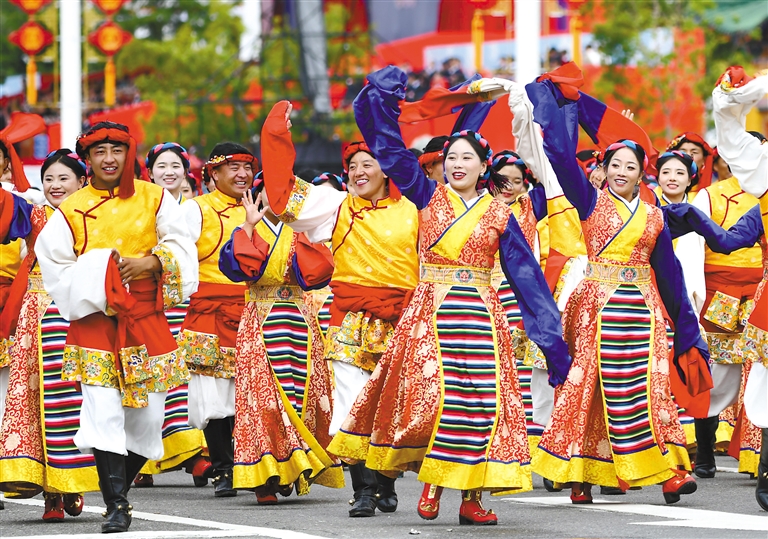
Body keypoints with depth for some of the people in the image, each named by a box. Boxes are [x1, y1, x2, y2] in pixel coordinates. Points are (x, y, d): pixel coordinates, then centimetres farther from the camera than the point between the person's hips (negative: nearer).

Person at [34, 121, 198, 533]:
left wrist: (150, 262, -12)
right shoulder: (70, 212, 2)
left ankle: (118, 487, 25)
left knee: (147, 413, 3)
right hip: (95, 321, -2)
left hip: (145, 318, 2)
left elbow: (181, 246, 6)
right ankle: (116, 506, -9)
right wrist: (100, 274, -13)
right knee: (104, 410, -13)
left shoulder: (154, 199, 7)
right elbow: (55, 267, 0)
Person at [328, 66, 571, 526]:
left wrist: (550, 334, 2)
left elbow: (526, 274, 5)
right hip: (431, 312, 0)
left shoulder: (499, 215, 6)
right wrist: (384, 97, 0)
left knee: (480, 398, -7)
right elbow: (389, 148, 8)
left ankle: (471, 495, -2)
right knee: (427, 395, -12)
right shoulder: (429, 197, 8)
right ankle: (432, 478, 8)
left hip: (481, 313, 0)